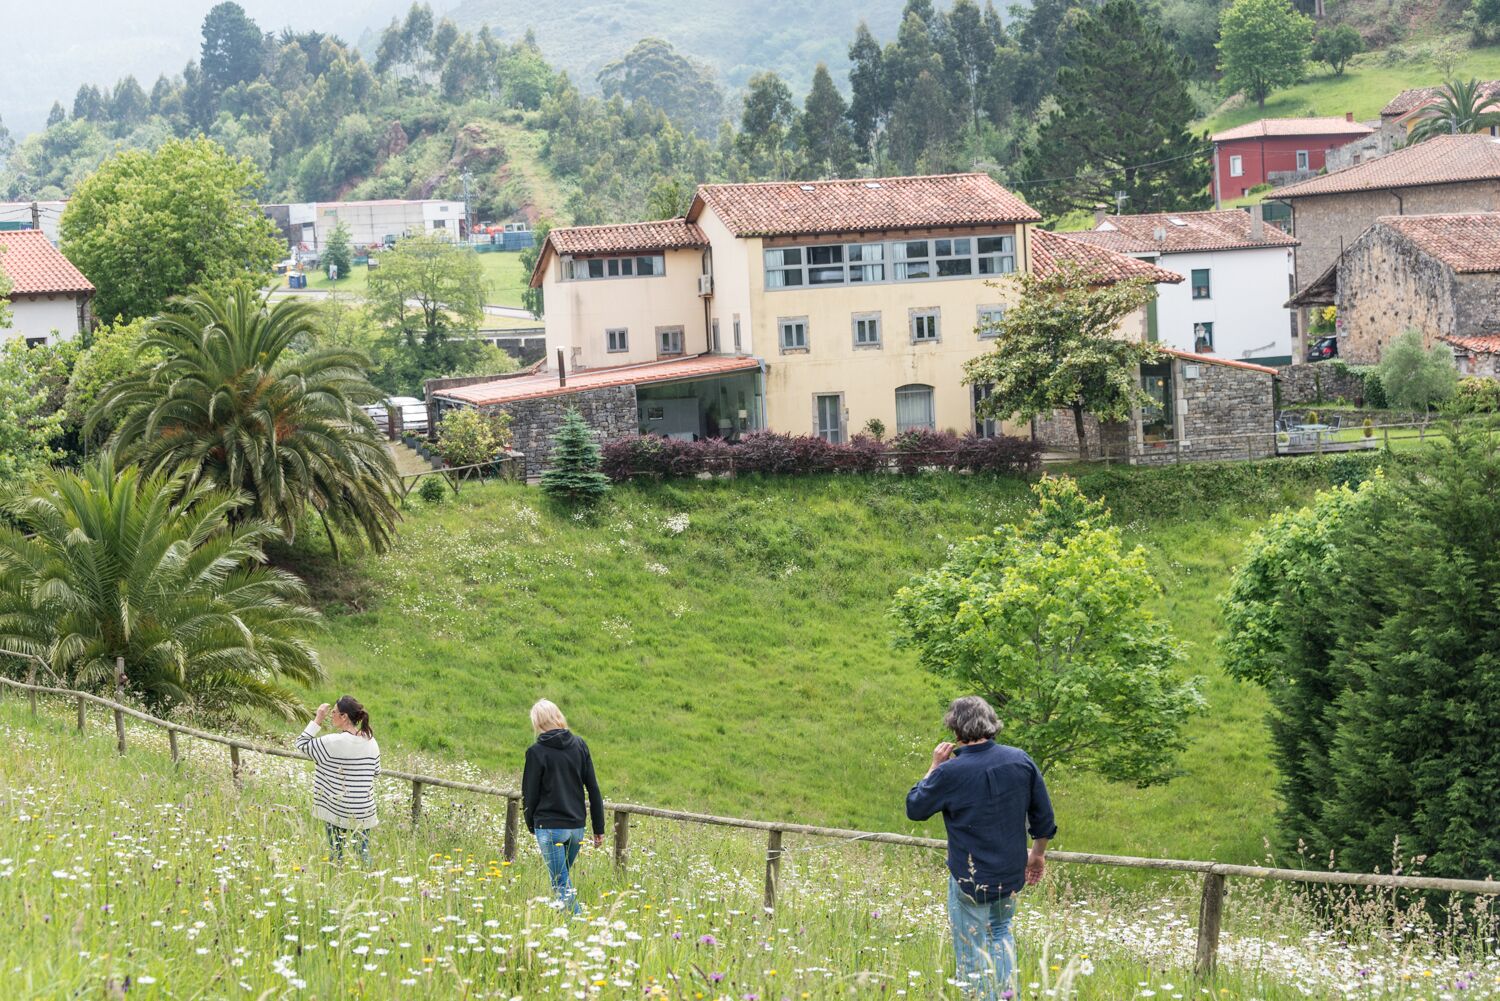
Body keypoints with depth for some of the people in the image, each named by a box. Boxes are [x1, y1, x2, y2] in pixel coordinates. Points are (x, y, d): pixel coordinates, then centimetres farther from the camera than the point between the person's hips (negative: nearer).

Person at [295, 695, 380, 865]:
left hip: (338, 811, -5)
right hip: (364, 811, 5)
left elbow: (302, 743, -7)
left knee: (336, 853, 6)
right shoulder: (370, 741, 0)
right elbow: (376, 773, 9)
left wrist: (317, 720, -6)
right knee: (363, 851, 12)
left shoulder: (333, 743, -17)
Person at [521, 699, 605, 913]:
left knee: (561, 885, -3)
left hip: (549, 827, -5)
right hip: (576, 826, 5)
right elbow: (593, 789, 5)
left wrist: (531, 825, 14)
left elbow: (530, 793, -2)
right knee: (562, 878, 20)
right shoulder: (579, 745, 3)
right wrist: (599, 828, 10)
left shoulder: (536, 752, -8)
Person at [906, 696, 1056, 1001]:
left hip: (969, 879, -5)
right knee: (1001, 933, 26)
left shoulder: (950, 772, -19)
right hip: (1010, 873, 5)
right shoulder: (1021, 761, -6)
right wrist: (1038, 854, 18)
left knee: (973, 948, 7)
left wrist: (934, 767, 2)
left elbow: (914, 809, -4)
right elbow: (1044, 816, 3)